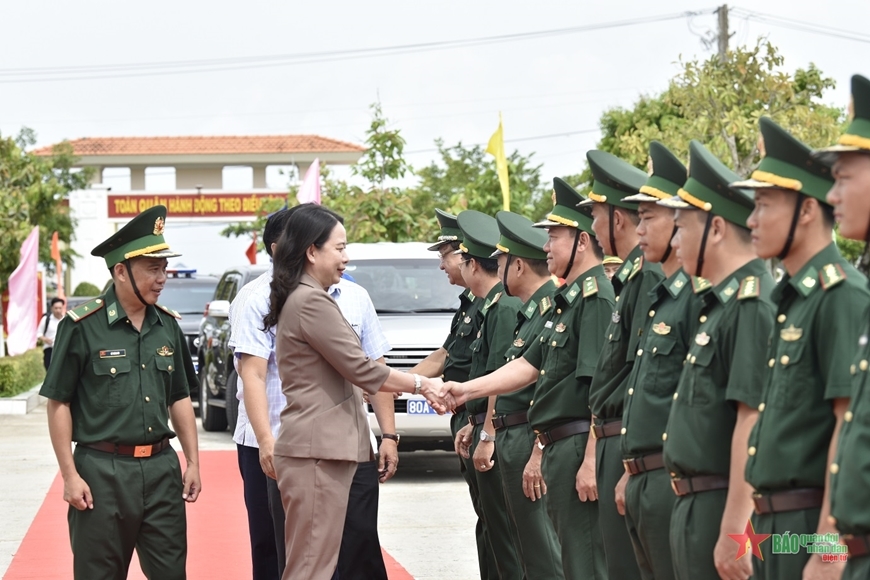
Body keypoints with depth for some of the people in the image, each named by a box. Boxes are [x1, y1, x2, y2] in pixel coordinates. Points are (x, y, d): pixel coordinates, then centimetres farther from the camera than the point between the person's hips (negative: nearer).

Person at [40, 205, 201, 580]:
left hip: (161, 467, 5)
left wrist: (193, 461, 11)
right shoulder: (82, 327, -9)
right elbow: (59, 404, -7)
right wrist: (70, 475, -10)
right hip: (102, 471, -5)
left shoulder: (168, 326, 8)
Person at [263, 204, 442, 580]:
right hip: (317, 451, -10)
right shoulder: (312, 302, -14)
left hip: (322, 449, 10)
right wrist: (420, 384, -1)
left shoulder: (299, 299, 17)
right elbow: (361, 369, -14)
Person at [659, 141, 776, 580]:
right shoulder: (720, 305, 16)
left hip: (725, 507, -10)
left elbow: (752, 423, -23)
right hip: (697, 505, 10)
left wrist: (733, 532, -25)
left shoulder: (753, 306, -16)